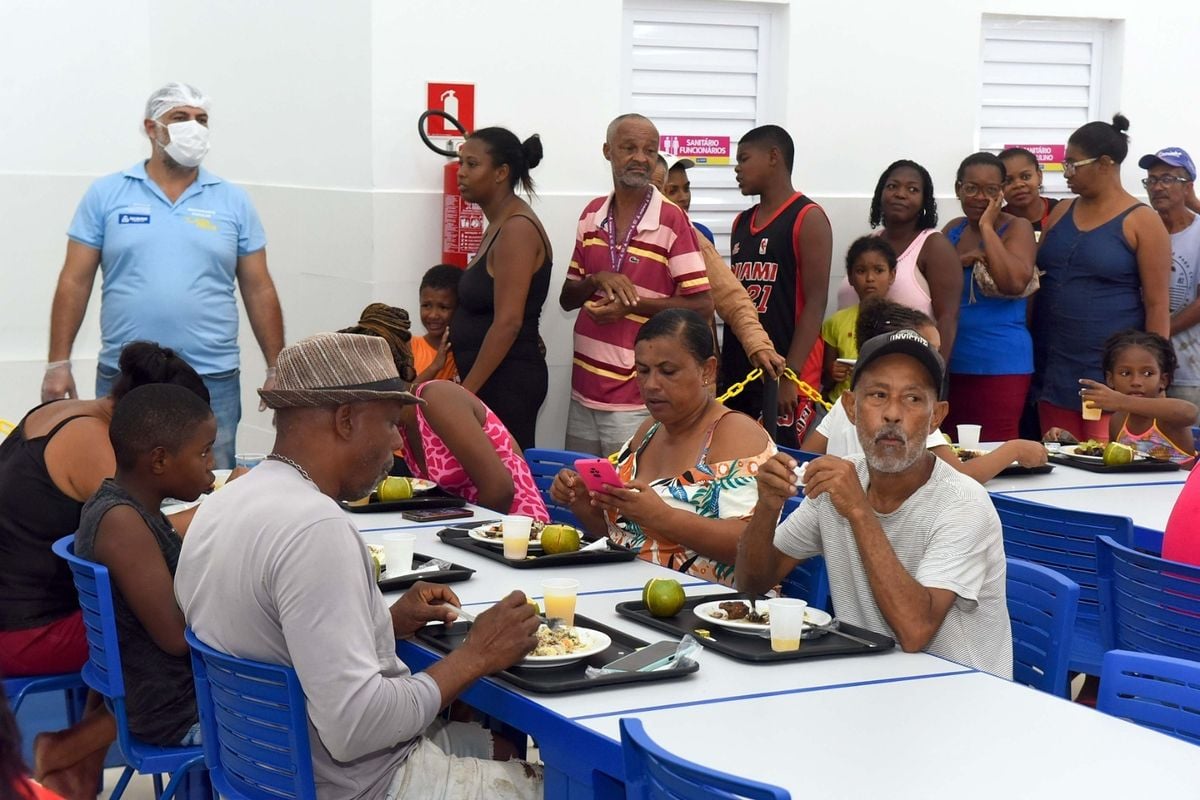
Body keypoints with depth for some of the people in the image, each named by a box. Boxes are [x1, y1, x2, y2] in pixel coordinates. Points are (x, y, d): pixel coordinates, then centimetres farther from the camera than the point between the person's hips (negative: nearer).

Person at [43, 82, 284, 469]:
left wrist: (277, 370, 4)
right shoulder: (106, 195, 4)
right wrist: (59, 363, -2)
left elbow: (259, 290, 8)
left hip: (213, 380, 1)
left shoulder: (234, 202, 6)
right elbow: (75, 283, 4)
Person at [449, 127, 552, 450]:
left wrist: (465, 392, -19)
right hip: (493, 380, 9)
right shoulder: (499, 226, 14)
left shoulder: (517, 229, -15)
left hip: (507, 381, -9)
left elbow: (508, 323, -20)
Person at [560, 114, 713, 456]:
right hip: (583, 393, 5)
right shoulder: (592, 214, 8)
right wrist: (596, 280, -10)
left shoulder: (672, 220, -9)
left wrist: (631, 304, -19)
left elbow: (702, 305, -10)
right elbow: (567, 299, 12)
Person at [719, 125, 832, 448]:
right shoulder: (741, 223, 16)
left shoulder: (808, 219, -6)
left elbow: (815, 304, -12)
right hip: (736, 373, 7)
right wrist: (722, 368, 14)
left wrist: (790, 375, -19)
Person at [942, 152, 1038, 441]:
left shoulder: (1017, 228, -4)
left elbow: (1015, 282, -21)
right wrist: (959, 262, -8)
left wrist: (987, 227, -15)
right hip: (951, 360, 6)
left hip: (1001, 364, -6)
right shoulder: (952, 230, 13)